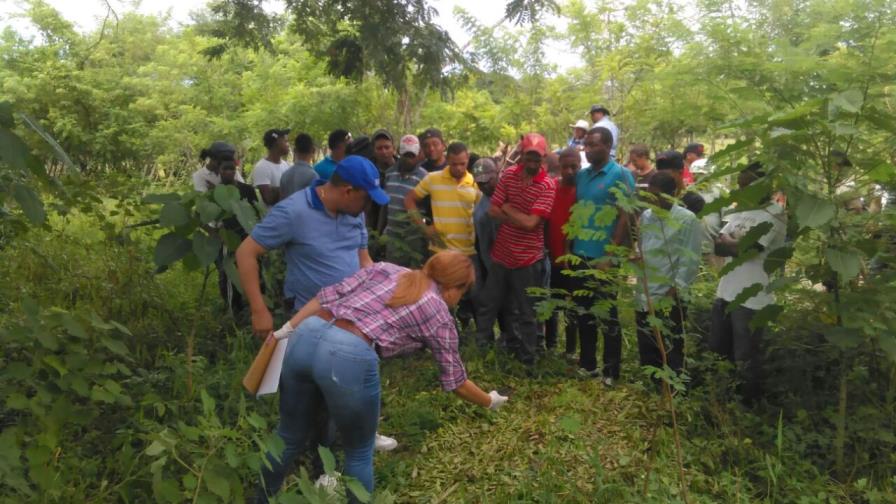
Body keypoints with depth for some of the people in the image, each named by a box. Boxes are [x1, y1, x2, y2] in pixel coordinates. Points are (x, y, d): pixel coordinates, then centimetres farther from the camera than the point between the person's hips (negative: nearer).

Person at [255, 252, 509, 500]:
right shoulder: (439, 316, 15)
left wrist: (285, 331, 14)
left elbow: (328, 295, 14)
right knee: (359, 453, 21)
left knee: (290, 436, 28)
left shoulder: (385, 268, 24)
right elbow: (455, 382, 24)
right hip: (350, 358, -6)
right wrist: (491, 401, 40)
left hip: (306, 336, 6)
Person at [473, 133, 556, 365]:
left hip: (527, 258, -4)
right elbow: (492, 210, -3)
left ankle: (527, 360, 25)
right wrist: (519, 219, -14)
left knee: (526, 313, 10)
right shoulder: (509, 174, 1)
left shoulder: (547, 185, -14)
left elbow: (530, 223, -22)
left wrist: (508, 208, -8)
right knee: (487, 306, 15)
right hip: (501, 253, 5)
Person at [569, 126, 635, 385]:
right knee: (584, 314, 15)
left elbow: (625, 218, -12)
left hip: (603, 259, -6)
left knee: (608, 317, 4)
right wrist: (570, 247, 6)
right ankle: (587, 364, 29)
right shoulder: (581, 175, 10)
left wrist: (610, 255, -16)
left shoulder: (621, 175, -8)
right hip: (580, 256, 6)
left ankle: (611, 372, 16)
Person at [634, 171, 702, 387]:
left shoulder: (687, 220, -9)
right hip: (644, 298, 6)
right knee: (646, 353, 16)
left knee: (670, 355, 2)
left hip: (670, 301, -6)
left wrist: (673, 291, -17)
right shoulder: (646, 216, 10)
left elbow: (690, 262, -12)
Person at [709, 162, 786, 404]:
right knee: (717, 350, 19)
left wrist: (729, 241, -3)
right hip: (726, 292, 8)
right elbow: (718, 246, 5)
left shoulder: (774, 216, -11)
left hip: (751, 298, -8)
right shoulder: (741, 211, 13)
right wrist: (740, 243, -13)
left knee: (746, 359, 3)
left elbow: (748, 249, -21)